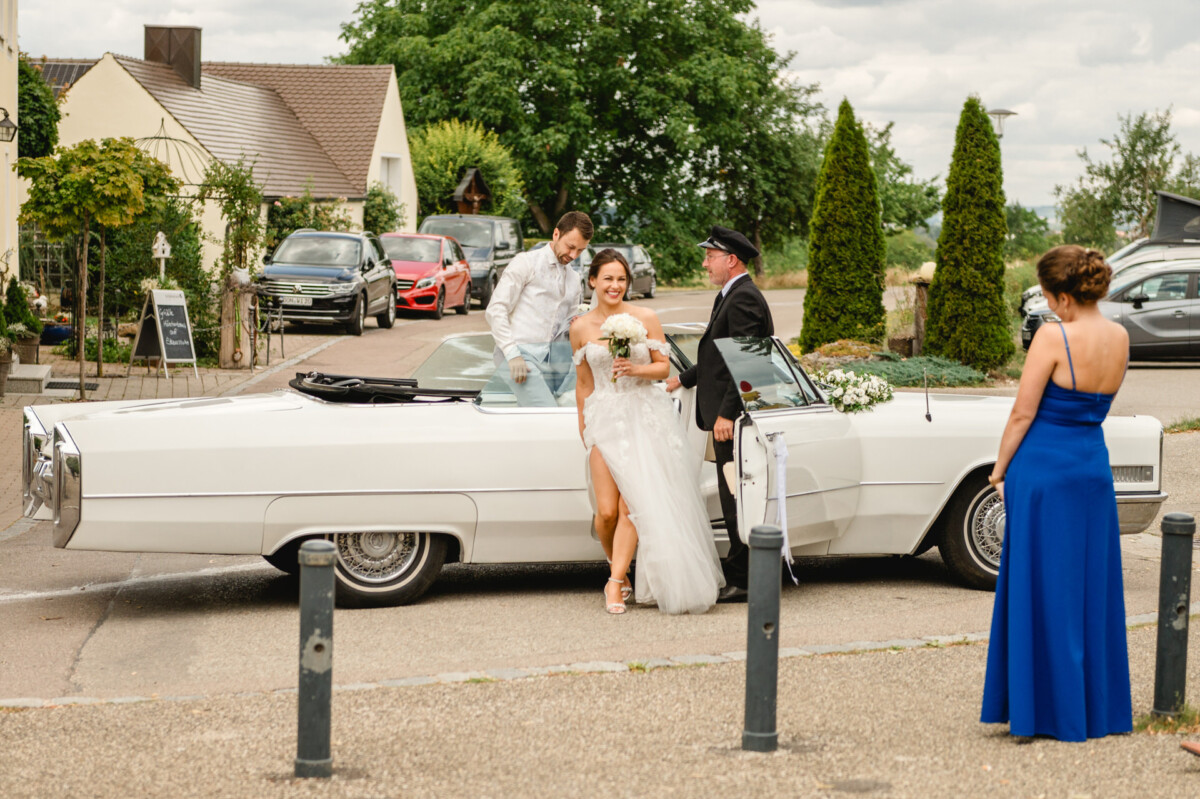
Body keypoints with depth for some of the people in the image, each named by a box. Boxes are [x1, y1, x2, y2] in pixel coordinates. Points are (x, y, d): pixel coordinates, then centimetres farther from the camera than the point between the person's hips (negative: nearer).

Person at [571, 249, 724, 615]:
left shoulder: (645, 319, 0)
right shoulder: (581, 328, 4)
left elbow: (663, 367, 5)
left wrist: (636, 369, -15)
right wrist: (583, 424, 19)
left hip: (644, 416, -1)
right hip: (604, 416, 1)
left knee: (632, 503, -11)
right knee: (606, 510, -6)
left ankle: (617, 582, -5)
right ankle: (617, 568, 20)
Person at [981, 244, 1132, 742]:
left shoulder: (1054, 338, -17)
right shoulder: (1119, 338, 3)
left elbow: (1023, 413, -13)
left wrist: (999, 470, -3)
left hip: (1044, 471, -6)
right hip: (1094, 466, 7)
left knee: (1042, 591, 2)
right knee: (1091, 589, 14)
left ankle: (1050, 709, 6)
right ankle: (1097, 709, 20)